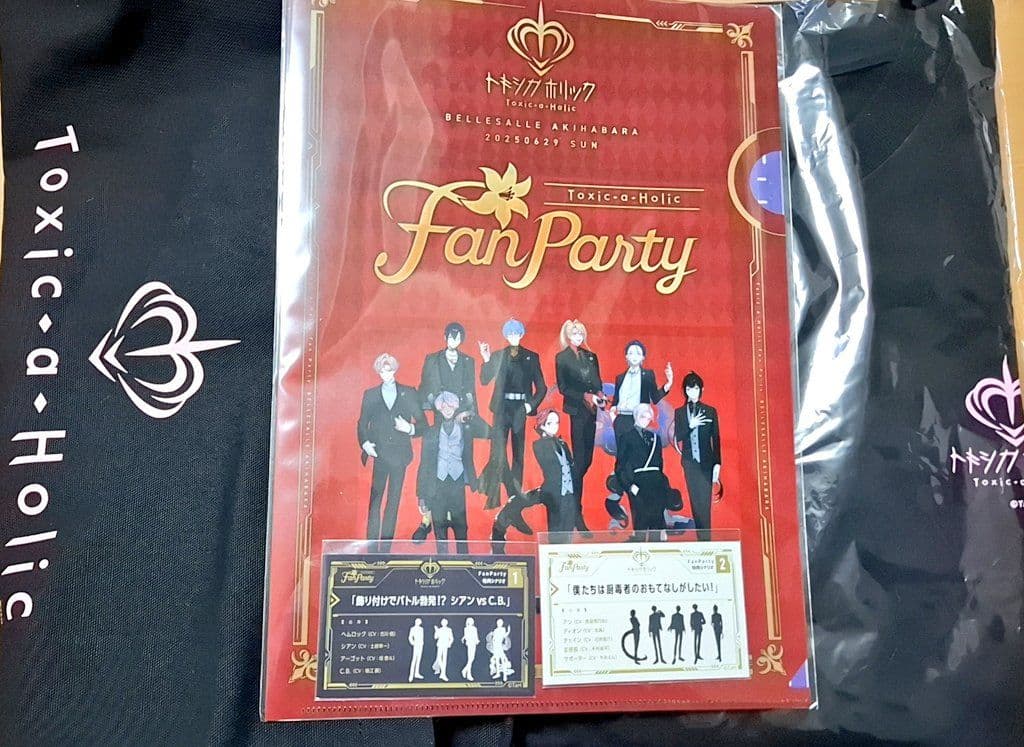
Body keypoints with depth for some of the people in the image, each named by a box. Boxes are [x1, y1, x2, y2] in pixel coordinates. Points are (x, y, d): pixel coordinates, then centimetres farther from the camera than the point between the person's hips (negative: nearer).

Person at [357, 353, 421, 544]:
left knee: (394, 500, 4)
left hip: (399, 454, 0)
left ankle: (387, 541, 10)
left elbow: (422, 422, 7)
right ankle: (371, 542, 2)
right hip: (379, 454, 0)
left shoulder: (408, 393, 8)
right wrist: (364, 443, -5)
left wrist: (410, 429, -12)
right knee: (375, 500, -2)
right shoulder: (370, 395, 10)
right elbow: (362, 424, 10)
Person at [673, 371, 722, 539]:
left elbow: (716, 439, 2)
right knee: (695, 501, 4)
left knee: (704, 502, -7)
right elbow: (678, 438, -1)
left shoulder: (710, 411, 2)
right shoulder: (680, 412, 6)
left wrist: (717, 463, -3)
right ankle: (701, 538, 10)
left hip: (706, 461, -2)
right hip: (689, 462, 2)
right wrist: (690, 425, -17)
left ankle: (705, 539, -3)